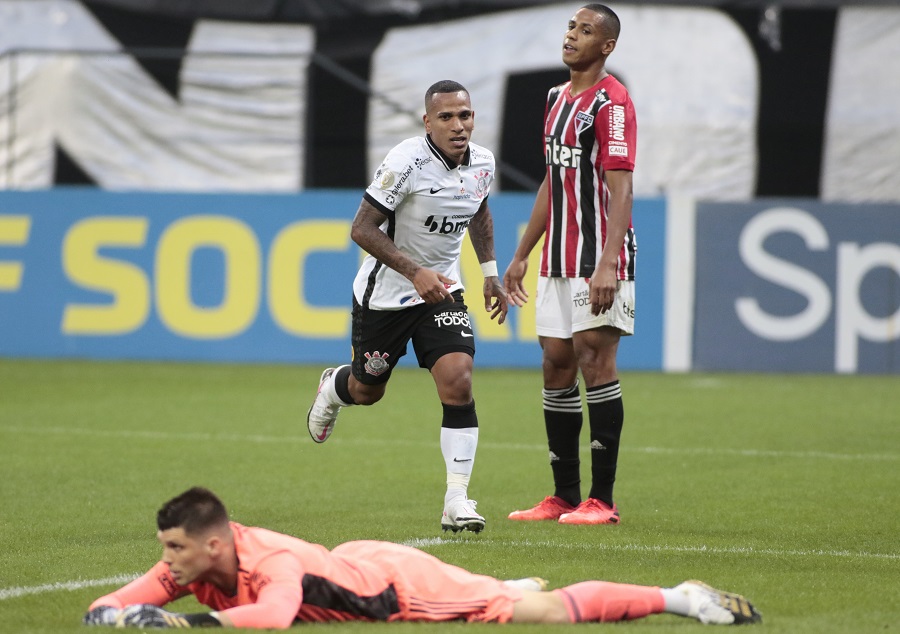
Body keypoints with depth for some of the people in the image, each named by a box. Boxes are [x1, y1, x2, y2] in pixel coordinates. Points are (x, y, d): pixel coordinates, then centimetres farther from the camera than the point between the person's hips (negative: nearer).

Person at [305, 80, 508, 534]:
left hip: (442, 290, 3)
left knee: (457, 381, -17)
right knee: (368, 390, 15)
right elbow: (362, 228, -23)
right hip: (385, 292, -3)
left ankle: (457, 499, -15)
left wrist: (490, 272, 13)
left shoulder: (482, 163, -5)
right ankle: (334, 387, 55)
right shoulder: (406, 162, -24)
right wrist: (416, 272, -31)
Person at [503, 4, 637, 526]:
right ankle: (565, 496, 13)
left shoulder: (612, 102, -11)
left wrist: (607, 265, -27)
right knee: (557, 365, 7)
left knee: (596, 361, -10)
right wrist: (521, 255, 24)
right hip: (558, 260, 9)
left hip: (600, 257, -9)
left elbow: (620, 190, -18)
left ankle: (602, 500, -7)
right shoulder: (559, 98, 16)